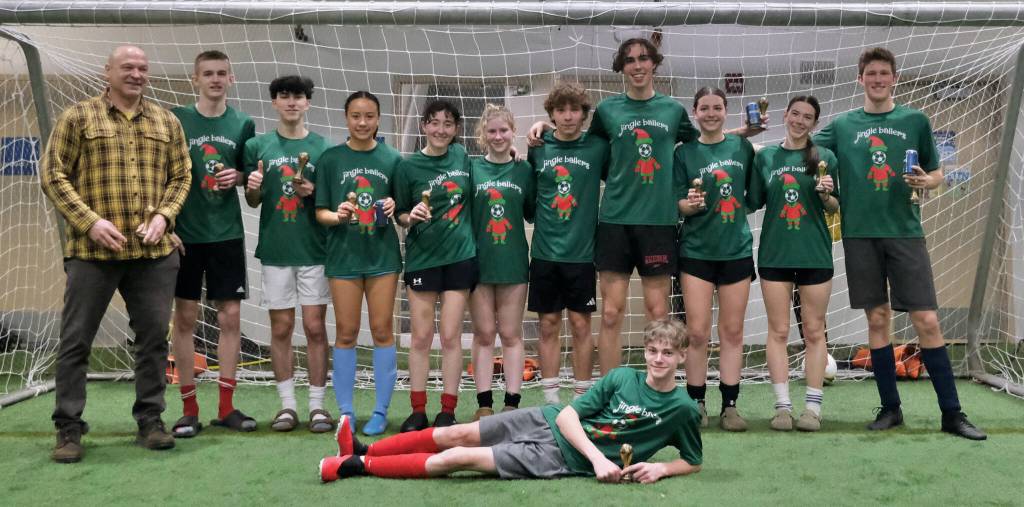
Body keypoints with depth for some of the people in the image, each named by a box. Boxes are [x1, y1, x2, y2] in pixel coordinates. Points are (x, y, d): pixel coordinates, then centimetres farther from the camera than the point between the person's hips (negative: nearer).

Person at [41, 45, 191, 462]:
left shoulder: (167, 122, 13)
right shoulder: (78, 118, 2)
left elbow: (181, 176, 15)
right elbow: (53, 175, -1)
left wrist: (163, 216, -3)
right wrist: (91, 222, -12)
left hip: (154, 252, 3)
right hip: (91, 251, -3)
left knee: (154, 336, 6)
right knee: (76, 339, 1)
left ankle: (150, 421, 19)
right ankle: (68, 430, 10)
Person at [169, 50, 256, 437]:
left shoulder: (242, 124, 5)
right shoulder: (175, 119, -1)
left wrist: (238, 176, -7)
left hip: (227, 233, 2)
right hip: (184, 232, -1)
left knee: (230, 317, 2)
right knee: (185, 317, 2)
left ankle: (226, 406, 12)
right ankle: (189, 409, 11)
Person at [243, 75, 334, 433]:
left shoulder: (323, 147, 4)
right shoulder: (258, 146, 7)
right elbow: (252, 201, 12)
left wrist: (313, 192, -13)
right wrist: (253, 187, -10)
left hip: (314, 249, -1)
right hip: (275, 248, 1)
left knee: (315, 327, 0)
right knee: (281, 328, 5)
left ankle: (317, 405, 8)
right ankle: (287, 405, 14)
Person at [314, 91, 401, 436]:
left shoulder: (392, 159, 3)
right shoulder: (331, 158, 1)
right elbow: (320, 212, 2)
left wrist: (394, 208, -12)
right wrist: (338, 216, -18)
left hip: (382, 254, 0)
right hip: (344, 255, 0)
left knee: (382, 331, 3)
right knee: (346, 334, 5)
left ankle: (381, 411, 12)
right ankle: (345, 412, 14)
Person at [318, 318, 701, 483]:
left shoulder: (683, 409, -6)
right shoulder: (620, 377, -1)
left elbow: (694, 462, 6)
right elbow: (566, 415, -4)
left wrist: (660, 468, -15)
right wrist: (597, 457, -19)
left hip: (559, 459, -3)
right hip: (545, 423, 3)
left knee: (457, 458, -12)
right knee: (455, 434, -7)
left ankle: (357, 467, -4)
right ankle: (361, 451, 8)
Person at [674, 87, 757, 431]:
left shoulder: (742, 146, 7)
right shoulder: (684, 152, 1)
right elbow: (678, 205, -1)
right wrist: (691, 204, -22)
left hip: (737, 248, 2)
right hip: (696, 250, -2)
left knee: (732, 331, 5)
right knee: (697, 331, -3)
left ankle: (730, 406, 11)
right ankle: (696, 404, 9)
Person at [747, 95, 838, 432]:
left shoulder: (825, 158, 3)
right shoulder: (765, 157, 7)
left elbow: (835, 208, 6)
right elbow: (752, 202, 11)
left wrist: (826, 195, -14)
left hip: (815, 254, -1)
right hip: (774, 253, 1)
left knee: (813, 331, 3)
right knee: (778, 330, 2)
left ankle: (813, 407, 8)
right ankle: (782, 406, 7)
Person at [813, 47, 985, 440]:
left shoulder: (915, 121, 9)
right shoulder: (842, 125, 9)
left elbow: (937, 174, 13)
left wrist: (926, 180, -9)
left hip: (905, 231, -1)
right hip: (860, 234, 1)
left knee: (927, 321, -5)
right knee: (877, 321, 5)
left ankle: (952, 413, 2)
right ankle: (890, 408, 16)